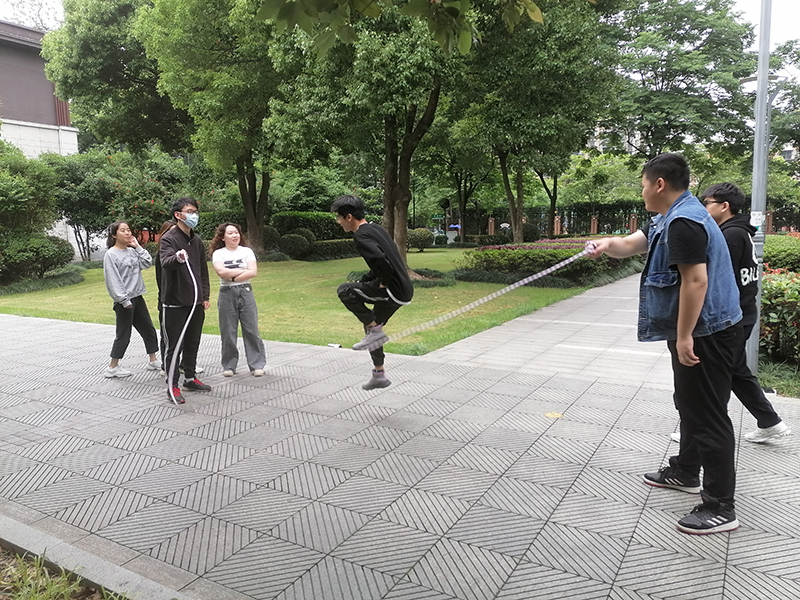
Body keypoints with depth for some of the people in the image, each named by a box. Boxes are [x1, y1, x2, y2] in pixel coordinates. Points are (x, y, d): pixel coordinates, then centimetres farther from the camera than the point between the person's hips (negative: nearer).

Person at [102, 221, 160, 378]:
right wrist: (124, 300, -19)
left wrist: (137, 247, -2)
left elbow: (147, 263, 1)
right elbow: (113, 280, -15)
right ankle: (112, 368, 13)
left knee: (148, 329, 13)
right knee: (123, 335, 1)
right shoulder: (111, 255, -10)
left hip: (137, 297, 7)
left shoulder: (132, 251, 9)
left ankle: (153, 361, 25)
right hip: (124, 301, -7)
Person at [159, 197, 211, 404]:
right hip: (175, 303, -7)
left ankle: (190, 378, 30)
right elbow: (165, 262, -30)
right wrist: (177, 258, -52)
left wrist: (205, 296, 13)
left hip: (196, 302, 7)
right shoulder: (169, 239, -11)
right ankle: (172, 386, 9)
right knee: (174, 346, 0)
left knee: (193, 343, 16)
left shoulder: (197, 240, 11)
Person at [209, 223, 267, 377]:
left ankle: (257, 365, 8)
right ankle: (229, 366, 15)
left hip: (245, 293, 0)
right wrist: (243, 271, -9)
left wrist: (232, 277, -11)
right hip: (227, 294, 0)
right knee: (228, 332, 3)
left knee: (251, 330, 0)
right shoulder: (218, 253, 4)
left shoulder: (246, 251, 6)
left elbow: (253, 272, -7)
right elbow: (222, 272, -14)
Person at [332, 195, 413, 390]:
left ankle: (375, 330, -2)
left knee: (344, 291, -9)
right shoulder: (375, 229, 15)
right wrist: (364, 280, 18)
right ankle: (379, 374, 32)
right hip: (404, 290, 10)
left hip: (394, 291, -10)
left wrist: (384, 283, -16)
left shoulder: (361, 236, -15)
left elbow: (381, 260, -32)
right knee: (370, 324, 23)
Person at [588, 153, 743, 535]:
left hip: (705, 333, -11)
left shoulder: (684, 221, -21)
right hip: (696, 331, 11)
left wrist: (684, 336, -25)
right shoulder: (669, 219, 13)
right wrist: (609, 245, -8)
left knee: (708, 414, -5)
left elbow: (695, 281, -27)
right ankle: (685, 472, 38)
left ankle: (720, 507, 5)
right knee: (690, 404, 21)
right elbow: (631, 244, 15)